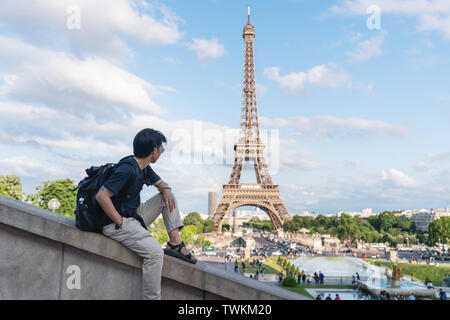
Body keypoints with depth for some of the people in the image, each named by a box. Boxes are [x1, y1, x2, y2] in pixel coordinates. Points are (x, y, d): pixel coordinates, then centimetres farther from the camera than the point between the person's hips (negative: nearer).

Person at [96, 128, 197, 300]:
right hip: (117, 224, -10)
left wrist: (166, 190, -3)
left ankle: (175, 243, 2)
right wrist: (120, 222, -23)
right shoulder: (127, 170, -23)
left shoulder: (144, 167, 7)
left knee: (169, 197, 10)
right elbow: (101, 196, -28)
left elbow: (160, 183, 22)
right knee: (155, 252, -27)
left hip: (134, 216, 10)